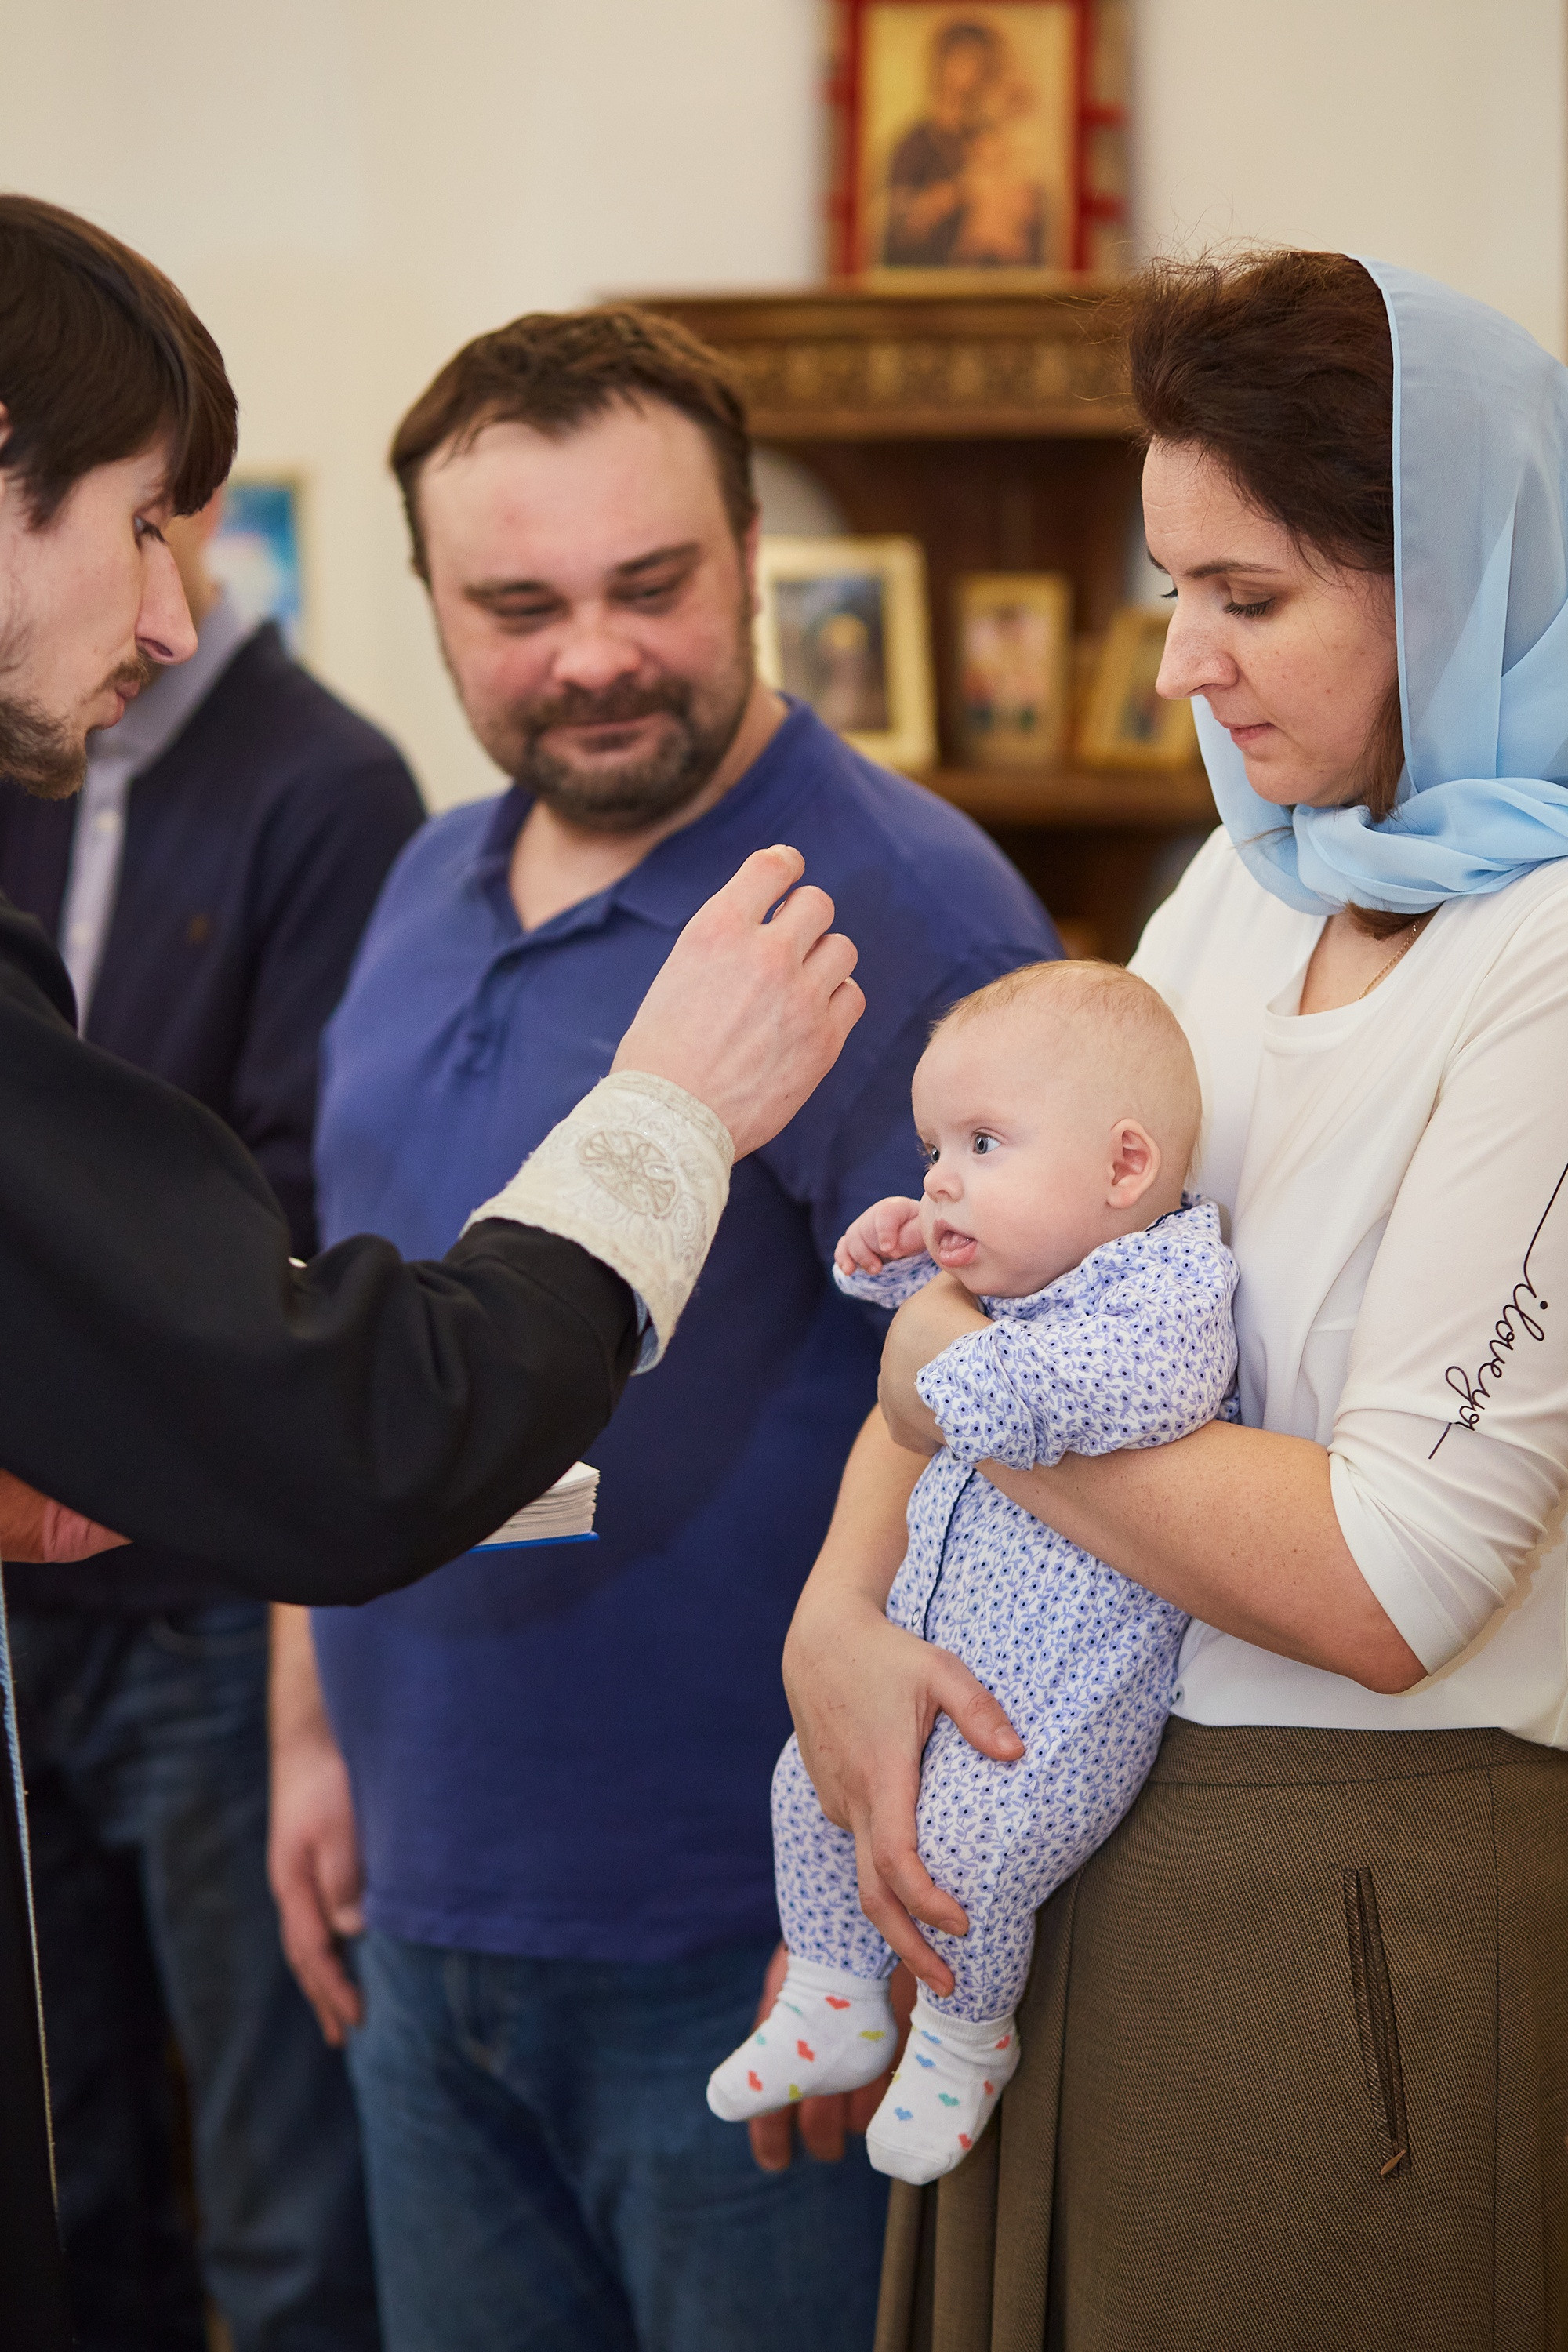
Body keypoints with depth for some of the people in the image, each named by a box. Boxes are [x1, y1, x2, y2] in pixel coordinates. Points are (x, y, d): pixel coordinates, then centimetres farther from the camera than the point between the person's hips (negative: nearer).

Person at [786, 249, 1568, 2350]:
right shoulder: (1264, 876, 7)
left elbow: (1384, 1582, -23)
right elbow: (1000, 1251, 9)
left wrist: (966, 1382, -13)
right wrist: (840, 1609, -8)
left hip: (1365, 1908, -7)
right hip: (1083, 1849, 7)